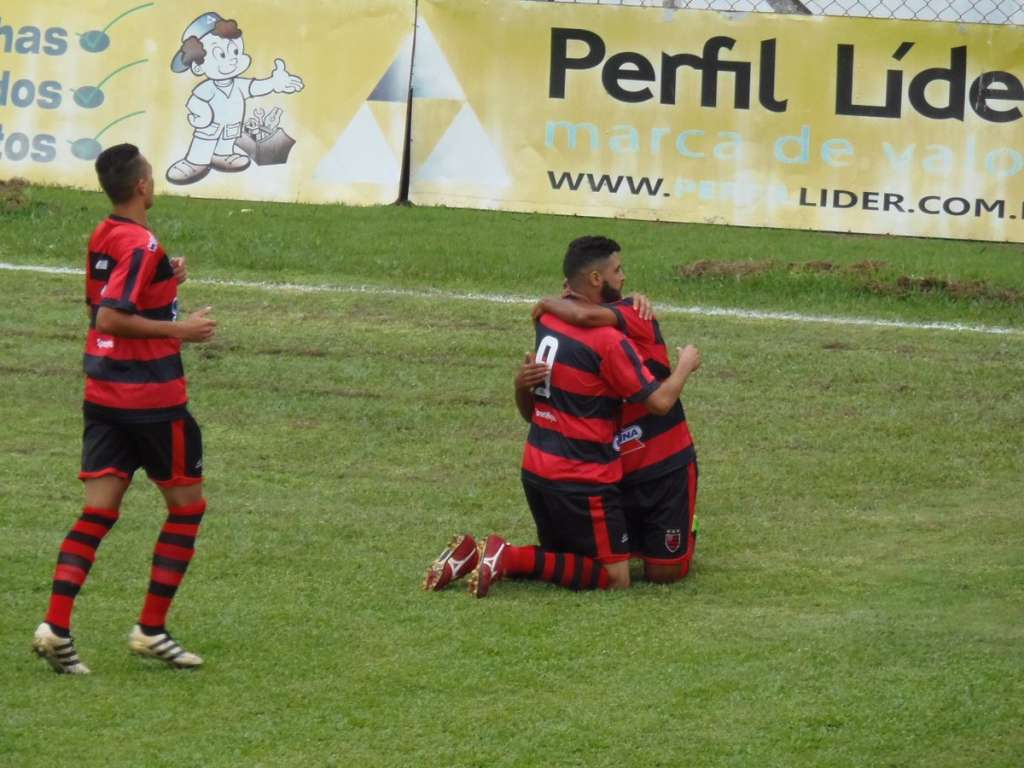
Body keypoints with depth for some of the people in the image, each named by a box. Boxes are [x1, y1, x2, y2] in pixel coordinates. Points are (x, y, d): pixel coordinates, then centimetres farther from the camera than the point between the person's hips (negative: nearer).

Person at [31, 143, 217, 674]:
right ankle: (151, 630, 8)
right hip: (152, 399, -8)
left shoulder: (103, 237, 9)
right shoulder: (143, 245, -17)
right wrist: (179, 330, -19)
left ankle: (56, 626, -9)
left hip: (103, 393, 8)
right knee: (187, 506, 8)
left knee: (98, 510, 4)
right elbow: (110, 317, -24)